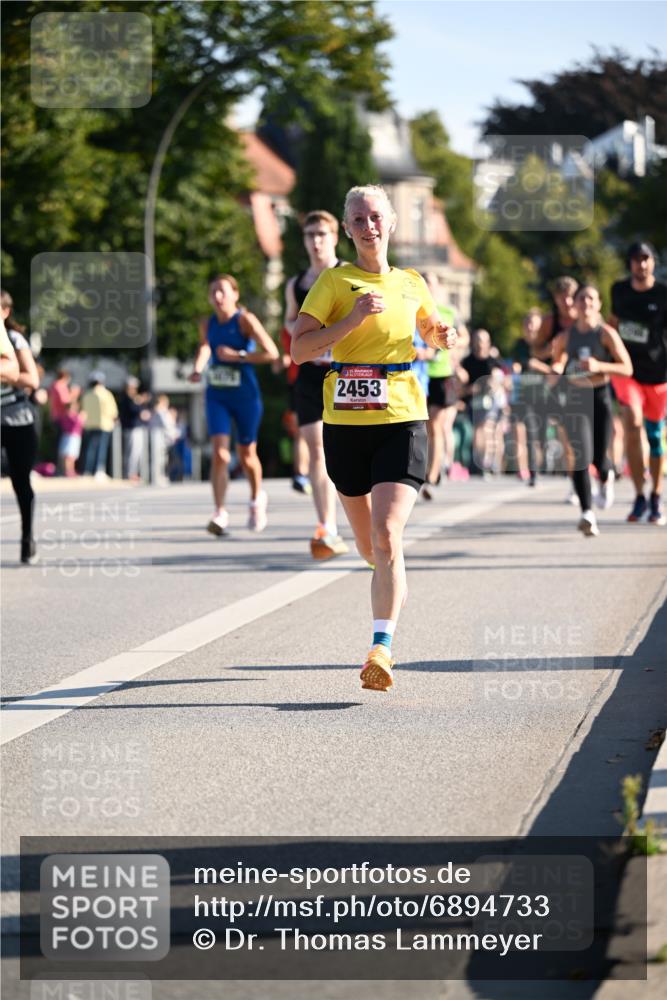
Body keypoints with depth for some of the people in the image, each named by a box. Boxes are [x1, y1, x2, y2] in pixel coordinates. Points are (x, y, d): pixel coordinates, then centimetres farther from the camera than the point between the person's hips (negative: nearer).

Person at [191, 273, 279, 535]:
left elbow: (271, 353, -15)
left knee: (246, 454, 12)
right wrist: (198, 369, 0)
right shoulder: (207, 324, 5)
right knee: (220, 453, -14)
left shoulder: (245, 320, -9)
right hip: (217, 396, 3)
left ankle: (257, 499, 40)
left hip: (245, 396, -3)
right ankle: (220, 514, -17)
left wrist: (238, 356, -17)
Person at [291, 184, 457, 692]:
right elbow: (299, 348, -7)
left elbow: (431, 329, 28)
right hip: (345, 423, 1)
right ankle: (393, 583, 48)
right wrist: (354, 319, -17)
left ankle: (382, 649, -21)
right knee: (367, 544, 14)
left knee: (386, 535, -18)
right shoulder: (334, 281, 1)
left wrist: (445, 336, 5)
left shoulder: (412, 284, 9)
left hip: (401, 420, 0)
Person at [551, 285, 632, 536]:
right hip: (575, 399, 1)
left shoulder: (606, 333, -5)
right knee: (580, 456, -14)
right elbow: (558, 362, 20)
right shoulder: (565, 337, 3)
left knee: (598, 457, 3)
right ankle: (587, 513, -17)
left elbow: (627, 368, -8)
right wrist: (556, 371, -4)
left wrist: (599, 366, -22)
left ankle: (606, 478, 42)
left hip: (600, 396, -1)